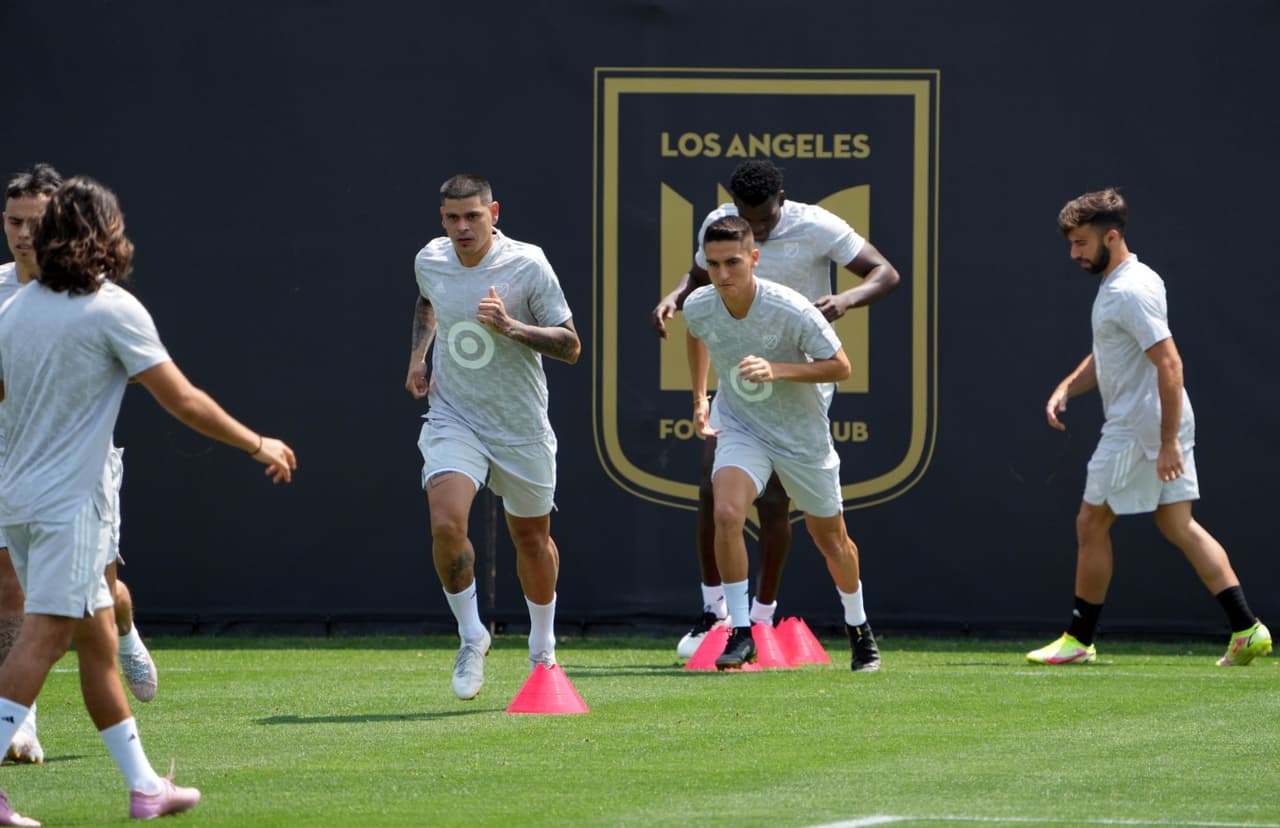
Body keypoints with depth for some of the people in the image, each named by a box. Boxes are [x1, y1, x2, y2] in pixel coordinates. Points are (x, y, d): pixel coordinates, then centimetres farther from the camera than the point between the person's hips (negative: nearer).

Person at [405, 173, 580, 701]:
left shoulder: (528, 266, -15)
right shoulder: (430, 260, -3)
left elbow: (570, 346, -13)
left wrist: (511, 327, -27)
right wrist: (417, 353, 8)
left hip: (521, 429, -1)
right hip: (453, 419, 1)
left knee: (531, 537, 13)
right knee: (446, 524, -22)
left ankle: (542, 650, 36)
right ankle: (471, 637, -1)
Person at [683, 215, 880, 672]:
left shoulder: (792, 310, -28)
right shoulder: (698, 307, -15)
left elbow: (840, 366, -19)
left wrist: (777, 369, -32)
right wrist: (699, 399, 15)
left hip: (802, 433, -2)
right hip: (740, 425, 2)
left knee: (830, 538, 14)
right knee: (726, 513, -25)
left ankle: (858, 628, 40)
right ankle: (740, 633, -17)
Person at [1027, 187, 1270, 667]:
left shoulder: (1130, 292, -18)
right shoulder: (1114, 286, 15)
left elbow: (1169, 364, -24)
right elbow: (1105, 358, 28)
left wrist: (1168, 443, -26)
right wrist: (1066, 389, 11)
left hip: (1138, 429, -10)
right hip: (1160, 429, 10)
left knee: (1092, 524, 1)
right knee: (1178, 524, 8)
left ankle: (1078, 640, 11)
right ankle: (1247, 631, 1)